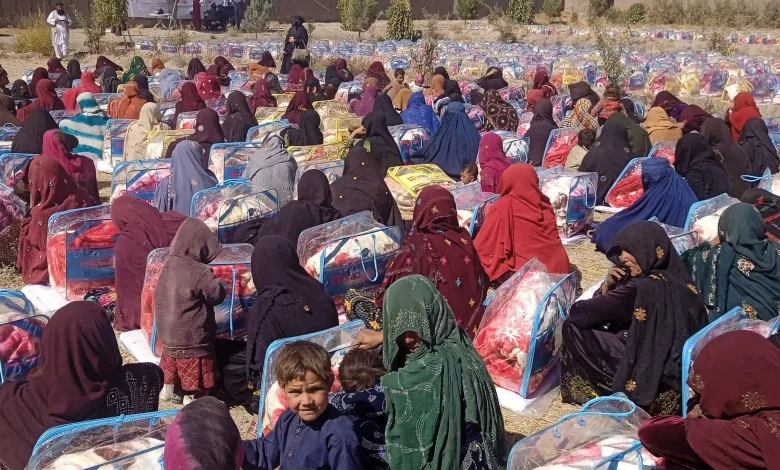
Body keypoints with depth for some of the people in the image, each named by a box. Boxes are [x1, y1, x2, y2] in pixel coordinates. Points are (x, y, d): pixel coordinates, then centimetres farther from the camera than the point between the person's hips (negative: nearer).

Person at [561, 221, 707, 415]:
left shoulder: (642, 288, -22)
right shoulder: (675, 279, 5)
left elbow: (579, 313, -15)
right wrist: (608, 286, -4)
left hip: (654, 382, -9)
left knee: (573, 327, -5)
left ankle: (597, 391, 11)